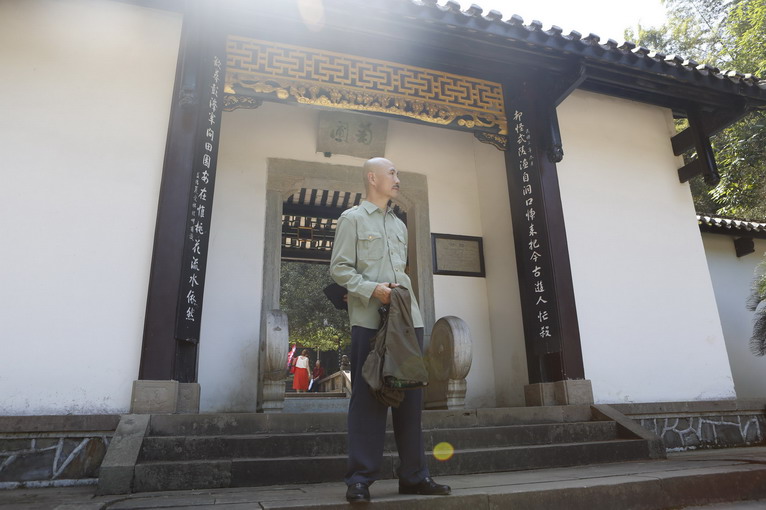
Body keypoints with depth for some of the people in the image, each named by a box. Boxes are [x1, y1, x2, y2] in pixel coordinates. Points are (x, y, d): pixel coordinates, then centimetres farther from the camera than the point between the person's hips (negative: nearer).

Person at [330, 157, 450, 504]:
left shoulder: (399, 225, 24)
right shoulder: (352, 218, 5)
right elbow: (339, 267, -3)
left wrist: (400, 290, 10)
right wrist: (371, 289, -16)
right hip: (369, 320, -6)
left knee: (411, 396, 6)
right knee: (368, 397, -4)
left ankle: (414, 475, 15)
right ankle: (360, 479, 5)